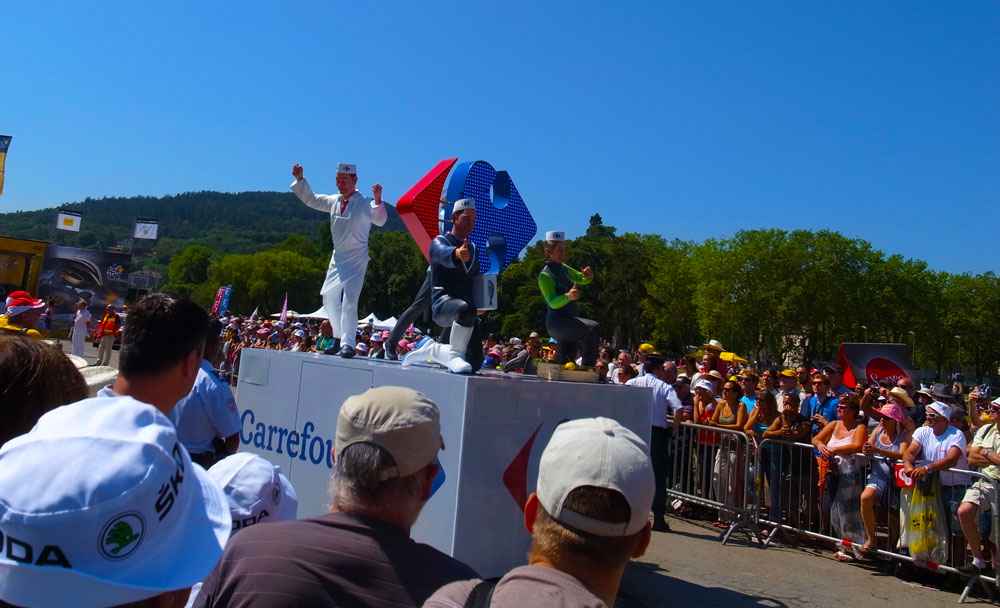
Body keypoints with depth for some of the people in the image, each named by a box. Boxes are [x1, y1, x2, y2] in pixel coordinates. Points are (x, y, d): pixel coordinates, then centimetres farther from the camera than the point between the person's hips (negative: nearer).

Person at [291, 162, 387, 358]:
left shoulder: (364, 204, -12)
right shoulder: (333, 201, 7)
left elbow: (380, 220, -29)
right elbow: (310, 199, 20)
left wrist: (377, 199, -45)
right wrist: (300, 179, 8)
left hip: (357, 259, -7)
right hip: (338, 257, 7)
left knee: (349, 300, -18)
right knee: (329, 298, 14)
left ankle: (348, 343, -11)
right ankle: (340, 337, 30)